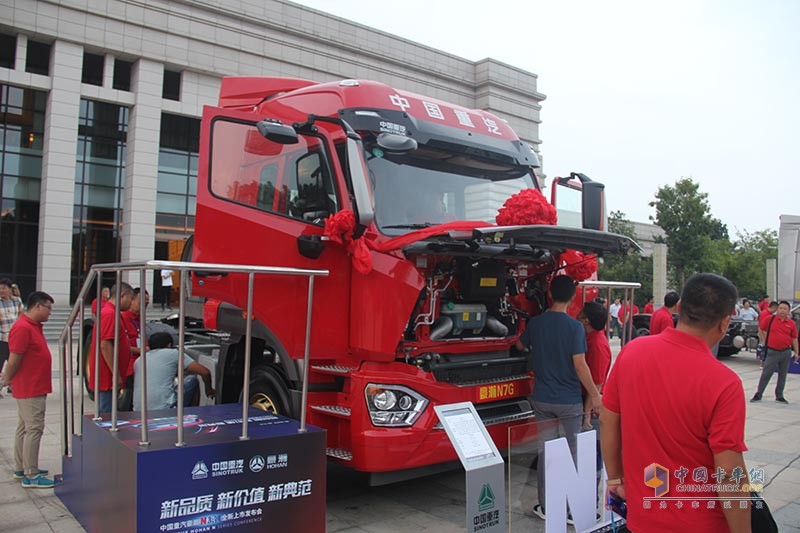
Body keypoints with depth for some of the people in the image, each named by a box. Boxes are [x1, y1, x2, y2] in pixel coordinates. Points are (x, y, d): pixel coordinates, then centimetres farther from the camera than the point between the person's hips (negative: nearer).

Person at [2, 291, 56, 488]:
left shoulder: (34, 326, 12)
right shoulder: (22, 328, -21)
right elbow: (14, 360, -20)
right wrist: (7, 380, -6)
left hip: (35, 388, 10)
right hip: (30, 389, -10)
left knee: (24, 428, 17)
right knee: (34, 429, -7)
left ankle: (21, 468, 27)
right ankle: (30, 476, -2)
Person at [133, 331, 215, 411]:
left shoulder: (138, 361, 19)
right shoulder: (173, 354, 5)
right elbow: (205, 372, 5)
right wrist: (209, 390, 24)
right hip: (163, 409, -5)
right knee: (193, 381, 19)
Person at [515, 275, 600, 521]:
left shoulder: (535, 323, -1)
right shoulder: (575, 327, -14)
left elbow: (520, 346, 17)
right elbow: (580, 365, -16)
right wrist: (595, 395, -7)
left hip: (542, 399, 4)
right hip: (570, 401, -3)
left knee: (545, 450, 11)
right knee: (575, 451, 10)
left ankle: (545, 506, 18)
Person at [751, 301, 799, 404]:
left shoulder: (792, 324, 0)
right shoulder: (770, 319, -4)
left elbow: (794, 339, 4)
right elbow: (760, 329, 10)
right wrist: (765, 340, 8)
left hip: (786, 352, 2)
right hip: (772, 352, -2)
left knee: (783, 375, 12)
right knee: (766, 374, -1)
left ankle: (779, 396, 24)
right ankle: (758, 395, 5)